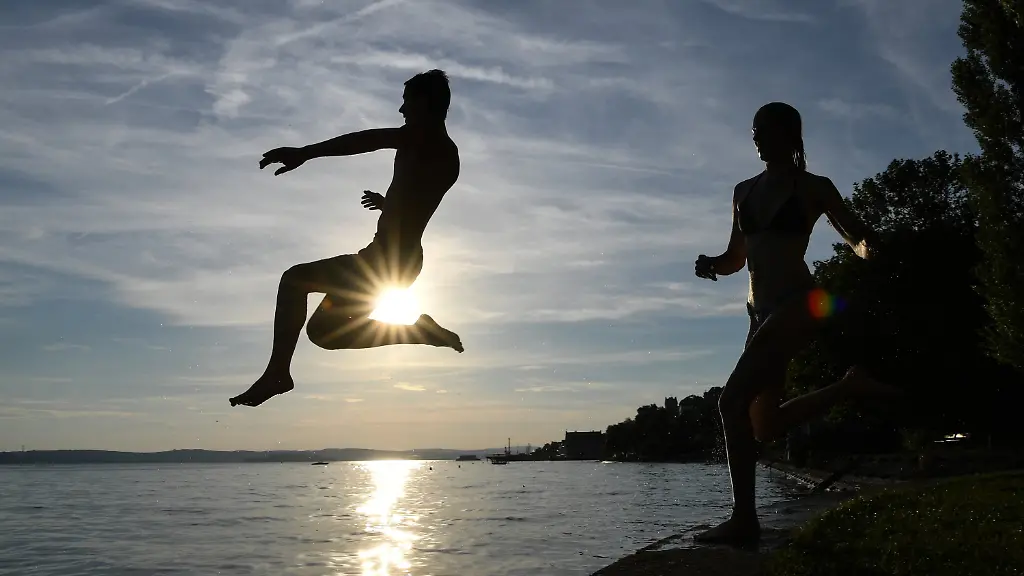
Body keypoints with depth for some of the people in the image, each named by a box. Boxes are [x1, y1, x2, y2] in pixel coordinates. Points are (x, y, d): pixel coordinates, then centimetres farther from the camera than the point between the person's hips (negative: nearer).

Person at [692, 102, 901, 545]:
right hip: (762, 313, 7)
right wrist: (710, 265, -1)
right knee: (766, 425, 9)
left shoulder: (814, 187, 2)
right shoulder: (744, 191, 17)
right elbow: (736, 258, 22)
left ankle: (744, 519, -14)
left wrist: (868, 248, -21)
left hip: (796, 305, -7)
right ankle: (849, 386, 26)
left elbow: (858, 237, 4)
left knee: (733, 402, -21)